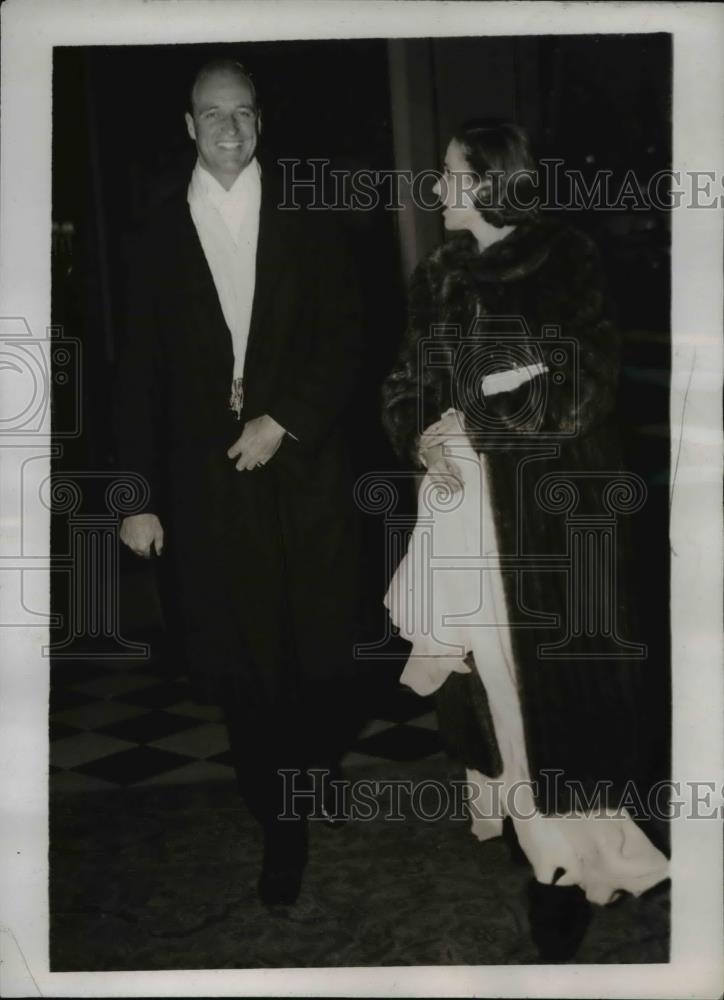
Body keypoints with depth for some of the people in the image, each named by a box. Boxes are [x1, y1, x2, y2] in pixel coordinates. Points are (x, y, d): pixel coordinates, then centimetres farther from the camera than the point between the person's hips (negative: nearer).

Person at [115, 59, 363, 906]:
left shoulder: (305, 220, 6)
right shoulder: (161, 234, 7)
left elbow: (344, 341, 3)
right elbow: (141, 372, 5)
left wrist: (282, 421, -11)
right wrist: (139, 495, 1)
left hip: (303, 466, 0)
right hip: (207, 479, 0)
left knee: (316, 652, 8)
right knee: (238, 664, 3)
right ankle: (280, 830, 18)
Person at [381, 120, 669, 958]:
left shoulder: (565, 265, -6)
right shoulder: (438, 275, 11)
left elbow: (583, 388, -12)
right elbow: (406, 383, 11)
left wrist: (473, 421, -10)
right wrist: (422, 441, -10)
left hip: (548, 502, -5)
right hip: (463, 494, 5)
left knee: (547, 660, -2)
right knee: (472, 655, 3)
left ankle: (566, 841, 10)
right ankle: (508, 806, 21)